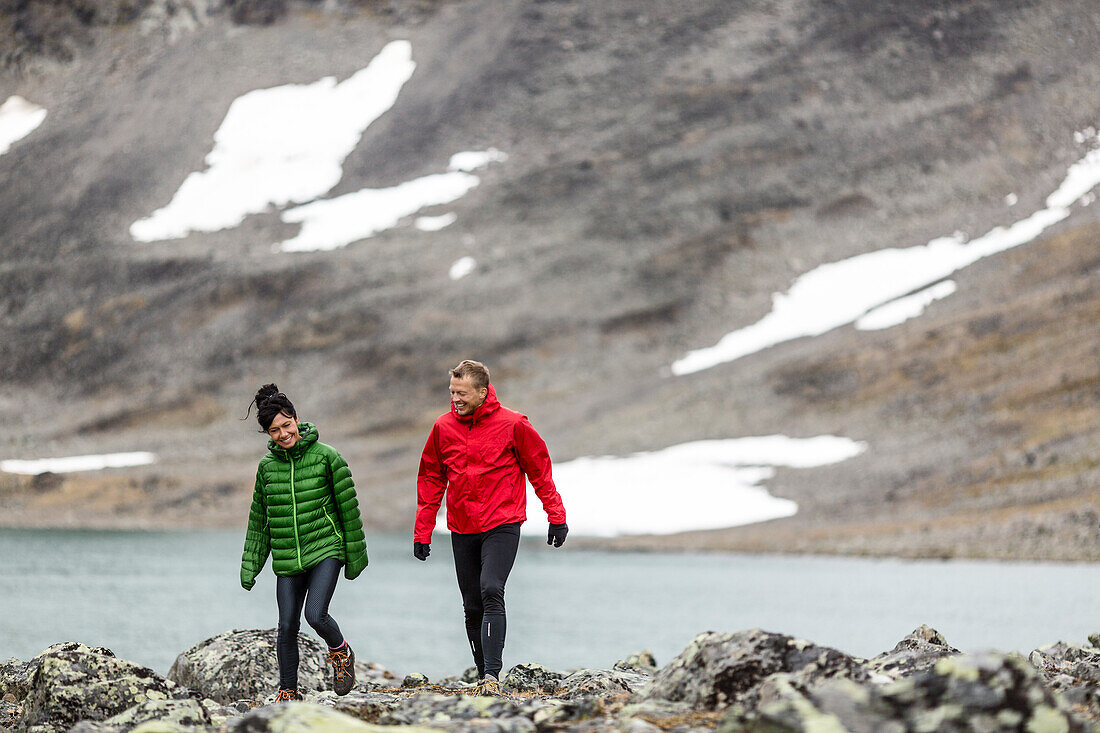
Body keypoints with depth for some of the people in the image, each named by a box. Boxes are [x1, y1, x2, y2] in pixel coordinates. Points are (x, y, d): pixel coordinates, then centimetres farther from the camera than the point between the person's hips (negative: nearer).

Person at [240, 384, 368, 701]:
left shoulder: (326, 456, -6)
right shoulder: (267, 465, 5)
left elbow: (349, 507, -1)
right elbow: (259, 519, 14)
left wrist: (355, 555, 1)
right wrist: (250, 565, 10)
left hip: (325, 549, -4)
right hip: (287, 557, 4)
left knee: (315, 614, -19)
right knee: (287, 626, 3)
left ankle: (341, 652, 13)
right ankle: (288, 692, 18)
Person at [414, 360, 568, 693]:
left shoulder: (512, 425, -6)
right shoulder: (443, 427, 3)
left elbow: (540, 470, 3)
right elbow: (431, 480, 11)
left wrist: (556, 516, 3)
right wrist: (422, 532, 9)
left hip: (502, 527, -4)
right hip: (462, 529, 4)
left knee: (491, 592, -21)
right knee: (473, 606, 6)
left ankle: (492, 675, -26)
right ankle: (484, 677, 17)